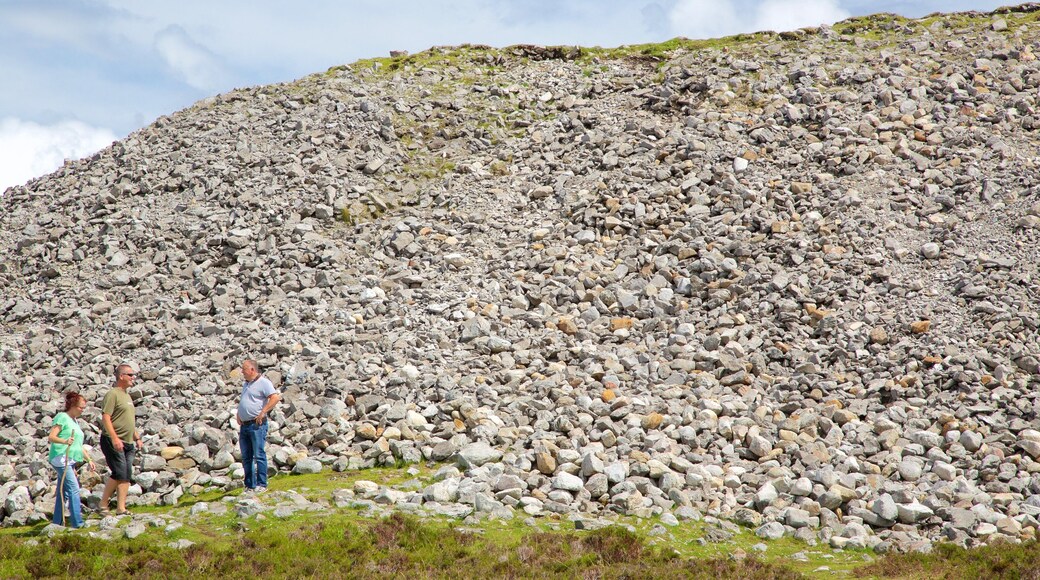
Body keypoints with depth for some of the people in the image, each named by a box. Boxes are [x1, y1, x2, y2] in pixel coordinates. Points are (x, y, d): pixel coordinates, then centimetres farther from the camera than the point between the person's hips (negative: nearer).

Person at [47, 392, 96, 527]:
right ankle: (77, 523, -20)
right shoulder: (62, 417, -5)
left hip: (70, 461, 9)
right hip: (61, 459, -9)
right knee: (74, 489, -16)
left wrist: (89, 459, 24)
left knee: (63, 492, 11)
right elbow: (51, 437, -15)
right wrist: (65, 441, -32)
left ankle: (57, 523, 17)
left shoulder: (75, 421, 22)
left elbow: (78, 446, 28)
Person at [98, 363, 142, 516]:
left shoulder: (127, 395, 20)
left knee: (127, 476, 4)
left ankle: (121, 508, 5)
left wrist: (137, 437, 24)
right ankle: (103, 504, -2)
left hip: (128, 442, 9)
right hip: (113, 442, -9)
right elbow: (105, 418, -18)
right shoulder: (112, 394, -9)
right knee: (119, 473, -13)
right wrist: (114, 438, -26)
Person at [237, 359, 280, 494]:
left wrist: (262, 413, -20)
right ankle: (250, 486, 13)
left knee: (259, 455, -8)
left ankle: (262, 485, -6)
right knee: (246, 457, 8)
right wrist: (238, 413, 18)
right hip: (244, 425, 9)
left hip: (257, 424, -9)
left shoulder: (263, 382, -8)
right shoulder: (246, 384, 19)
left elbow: (275, 397, -20)